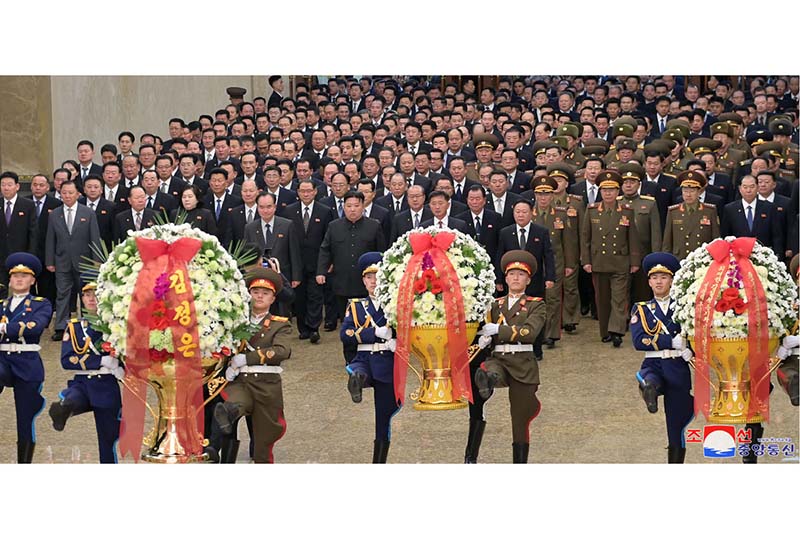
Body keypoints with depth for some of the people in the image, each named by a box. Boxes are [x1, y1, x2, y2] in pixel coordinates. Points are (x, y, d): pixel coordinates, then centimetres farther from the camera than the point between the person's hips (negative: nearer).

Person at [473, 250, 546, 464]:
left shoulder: (536, 305, 5)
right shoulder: (495, 305, 17)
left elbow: (530, 332, -11)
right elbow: (486, 330, 13)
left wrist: (498, 330, -19)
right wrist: (484, 339, -11)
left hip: (523, 363, -2)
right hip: (498, 360, 2)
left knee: (520, 420, 0)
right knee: (483, 375, -37)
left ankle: (520, 463, 6)